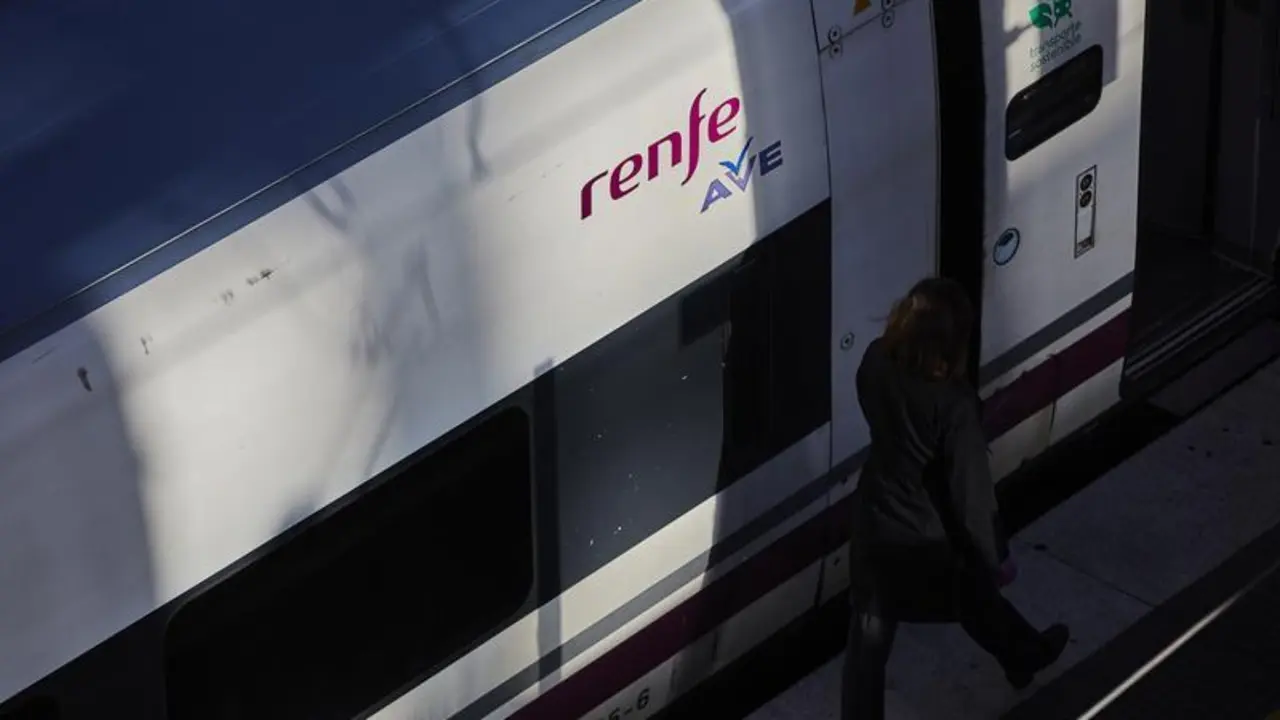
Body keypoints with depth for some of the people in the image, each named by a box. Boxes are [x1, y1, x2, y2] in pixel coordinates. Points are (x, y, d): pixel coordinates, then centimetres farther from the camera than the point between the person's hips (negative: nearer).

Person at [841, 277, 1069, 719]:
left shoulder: (875, 363, -17)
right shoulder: (953, 404, -34)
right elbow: (970, 490, -23)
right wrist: (994, 561, -10)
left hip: (876, 520, 3)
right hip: (929, 536, -3)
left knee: (870, 634, 17)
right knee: (976, 598, 29)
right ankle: (1025, 658, 59)